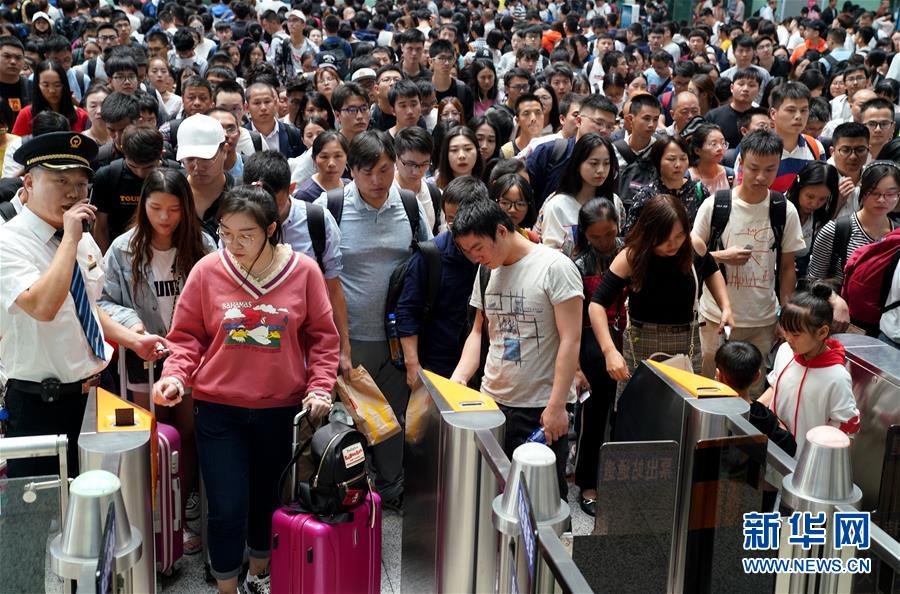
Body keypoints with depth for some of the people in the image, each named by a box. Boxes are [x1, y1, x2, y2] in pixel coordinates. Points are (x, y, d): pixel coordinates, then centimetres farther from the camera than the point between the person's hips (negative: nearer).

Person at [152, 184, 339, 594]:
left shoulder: (304, 272, -5)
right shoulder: (207, 271, -7)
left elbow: (322, 337, 3)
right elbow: (187, 335, 2)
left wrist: (320, 388, -6)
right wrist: (175, 375, -14)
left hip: (281, 410, 1)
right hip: (218, 410, -1)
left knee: (266, 497, 17)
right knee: (227, 509, -2)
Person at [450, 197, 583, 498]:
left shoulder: (554, 267, -11)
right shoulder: (487, 271, 9)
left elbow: (570, 339, -13)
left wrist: (556, 406, -16)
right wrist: (458, 378, 0)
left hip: (541, 409, -5)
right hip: (492, 402, 6)